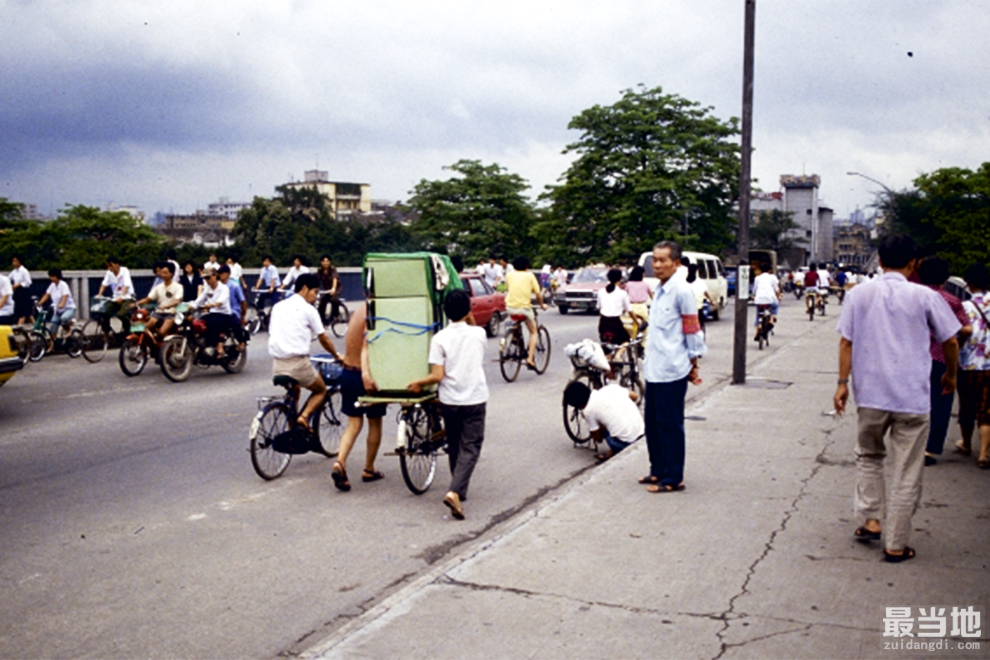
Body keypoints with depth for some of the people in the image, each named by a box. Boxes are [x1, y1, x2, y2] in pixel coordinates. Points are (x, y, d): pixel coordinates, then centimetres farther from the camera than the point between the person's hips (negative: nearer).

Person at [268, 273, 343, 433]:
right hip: (298, 363, -6)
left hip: (277, 364, 6)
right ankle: (304, 416, -9)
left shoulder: (278, 307, 14)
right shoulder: (308, 309, -3)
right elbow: (323, 339, 3)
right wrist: (337, 356, 18)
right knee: (321, 391, 17)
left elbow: (271, 334, 17)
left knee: (293, 392, 32)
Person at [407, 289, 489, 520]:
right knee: (470, 448, 0)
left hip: (449, 401, 1)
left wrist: (419, 383, 5)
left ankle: (459, 491, 31)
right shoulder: (479, 334, -3)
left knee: (454, 447, 19)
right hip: (475, 399, -1)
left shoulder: (440, 338, -8)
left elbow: (437, 375, -12)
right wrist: (470, 321, 18)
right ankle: (455, 492, -19)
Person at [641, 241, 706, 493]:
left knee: (670, 425, -1)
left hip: (672, 371, -9)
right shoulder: (659, 290, 13)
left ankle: (673, 479, 9)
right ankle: (658, 470, 28)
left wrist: (693, 364, -7)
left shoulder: (682, 291, -13)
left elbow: (692, 331, -11)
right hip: (654, 369, 9)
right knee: (653, 423, 15)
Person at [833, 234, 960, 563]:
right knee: (906, 473, 6)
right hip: (913, 398, -2)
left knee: (868, 457, 24)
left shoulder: (859, 294, 0)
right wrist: (950, 375, 20)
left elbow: (846, 342, -1)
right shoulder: (925, 296, -4)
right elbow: (950, 342, 3)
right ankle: (896, 545, 10)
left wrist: (842, 382, 5)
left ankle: (870, 520, 14)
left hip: (870, 394, 2)